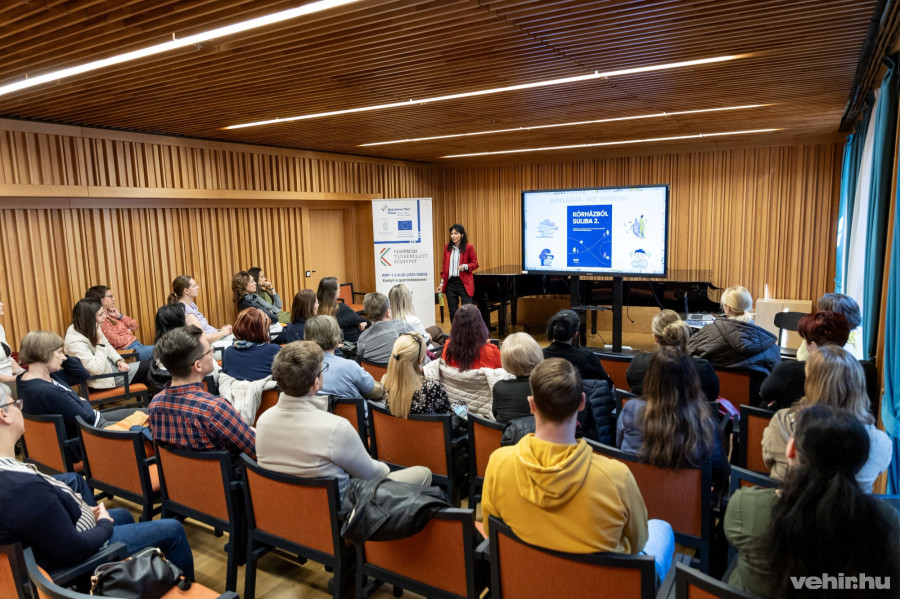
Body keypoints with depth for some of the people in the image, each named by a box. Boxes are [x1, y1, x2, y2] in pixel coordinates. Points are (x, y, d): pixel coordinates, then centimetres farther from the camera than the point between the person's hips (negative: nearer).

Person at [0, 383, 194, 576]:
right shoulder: (22, 487, -38)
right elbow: (72, 551, -29)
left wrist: (84, 509, 2)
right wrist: (105, 524, -11)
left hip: (52, 540, 9)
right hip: (73, 561, -9)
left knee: (123, 514, 31)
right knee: (173, 530, 2)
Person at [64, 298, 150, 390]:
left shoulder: (91, 328, -1)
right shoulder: (76, 342, -26)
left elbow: (107, 346, 14)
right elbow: (97, 369, -28)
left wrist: (119, 361, -4)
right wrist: (100, 341, -27)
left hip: (110, 365, 8)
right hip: (104, 379, -8)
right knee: (147, 367, -8)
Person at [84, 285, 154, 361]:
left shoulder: (110, 313, 14)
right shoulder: (101, 320, -12)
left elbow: (134, 326, 14)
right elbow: (117, 341, -16)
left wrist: (120, 316, 0)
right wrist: (128, 333, 2)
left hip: (137, 344, 9)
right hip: (129, 350, -9)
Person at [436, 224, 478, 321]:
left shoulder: (469, 247, -4)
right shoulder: (447, 247, 8)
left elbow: (475, 264, 1)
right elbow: (444, 266, 13)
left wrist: (465, 266, -19)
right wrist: (442, 283, 11)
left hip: (464, 283, -4)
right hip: (450, 283, 4)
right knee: (452, 311, 10)